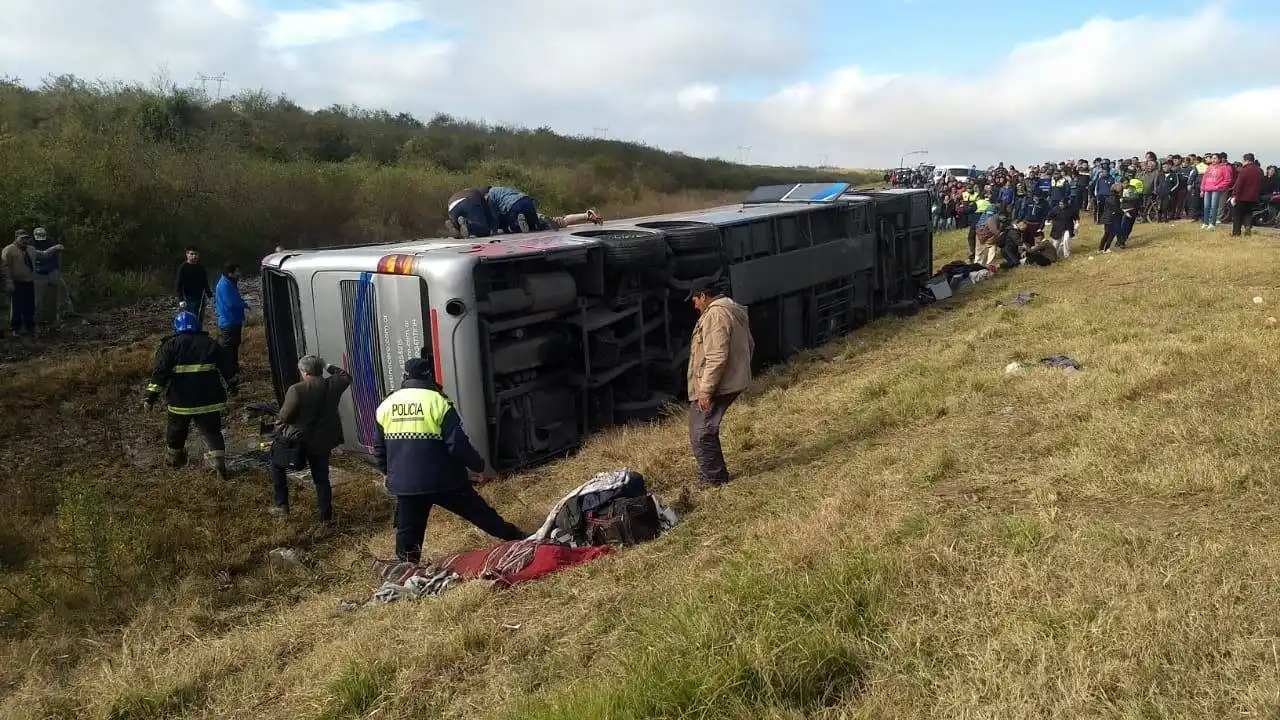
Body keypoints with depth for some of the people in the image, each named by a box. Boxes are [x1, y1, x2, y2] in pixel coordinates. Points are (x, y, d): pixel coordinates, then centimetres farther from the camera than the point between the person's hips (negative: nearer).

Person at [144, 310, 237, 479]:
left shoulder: (170, 345, -1)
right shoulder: (210, 343, 5)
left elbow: (159, 372, -9)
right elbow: (226, 366, 10)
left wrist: (151, 396, -7)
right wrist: (231, 384, 24)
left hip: (181, 401, -1)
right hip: (209, 400, 1)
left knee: (177, 430, 22)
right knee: (212, 431, 6)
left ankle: (175, 457, 40)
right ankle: (220, 465, -6)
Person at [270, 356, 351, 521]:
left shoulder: (296, 390, -21)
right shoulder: (333, 385, -7)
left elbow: (282, 419, -14)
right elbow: (346, 377, 17)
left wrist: (280, 431, 5)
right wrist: (329, 367, 20)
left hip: (297, 441, -4)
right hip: (323, 441, 4)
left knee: (277, 464, 22)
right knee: (321, 477, 17)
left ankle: (281, 504, 21)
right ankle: (326, 515, 20)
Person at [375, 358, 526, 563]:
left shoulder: (385, 406, 5)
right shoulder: (437, 402, -11)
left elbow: (379, 448, 13)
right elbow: (458, 444, -14)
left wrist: (386, 472, 30)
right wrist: (479, 466, 0)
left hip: (404, 483, 3)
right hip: (443, 479, -3)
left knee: (408, 529, 15)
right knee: (479, 512, 10)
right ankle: (515, 537, 22)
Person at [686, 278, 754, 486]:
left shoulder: (715, 314, -18)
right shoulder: (733, 310, 16)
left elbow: (716, 357, -25)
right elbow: (749, 345, 24)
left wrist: (706, 390, -23)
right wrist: (739, 371, 31)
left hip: (715, 386, -11)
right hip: (731, 382, 11)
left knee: (701, 434, -4)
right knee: (707, 431, 18)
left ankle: (714, 480, 2)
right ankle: (715, 474, 25)